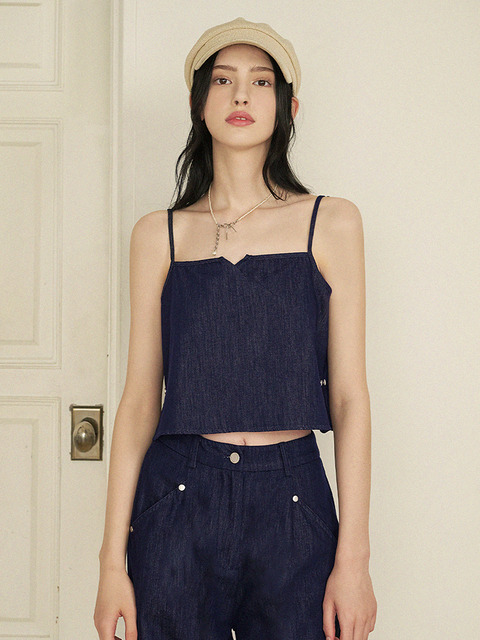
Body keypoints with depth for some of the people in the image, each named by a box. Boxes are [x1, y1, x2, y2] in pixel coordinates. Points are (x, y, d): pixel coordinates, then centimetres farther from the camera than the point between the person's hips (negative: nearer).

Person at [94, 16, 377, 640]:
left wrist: (354, 557, -5)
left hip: (294, 501, 0)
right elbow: (140, 397, 4)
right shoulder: (160, 233, 6)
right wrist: (113, 558, -1)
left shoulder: (331, 223, 4)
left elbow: (349, 397, 1)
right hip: (178, 496, 1)